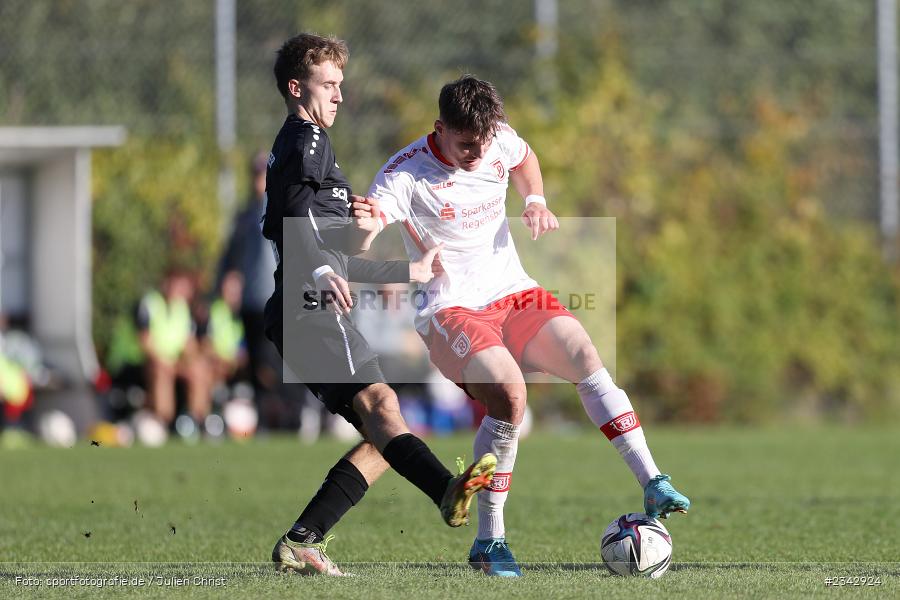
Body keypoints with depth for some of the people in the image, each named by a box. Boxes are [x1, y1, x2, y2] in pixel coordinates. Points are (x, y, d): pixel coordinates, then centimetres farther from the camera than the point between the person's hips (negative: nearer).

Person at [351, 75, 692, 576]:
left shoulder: (501, 140, 1)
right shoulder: (406, 173, -15)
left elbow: (524, 159, 27)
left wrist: (536, 202, 7)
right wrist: (363, 223, -50)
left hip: (515, 295, 5)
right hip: (452, 310, -5)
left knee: (582, 352, -21)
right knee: (510, 393, -29)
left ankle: (653, 485, -19)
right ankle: (490, 542, -20)